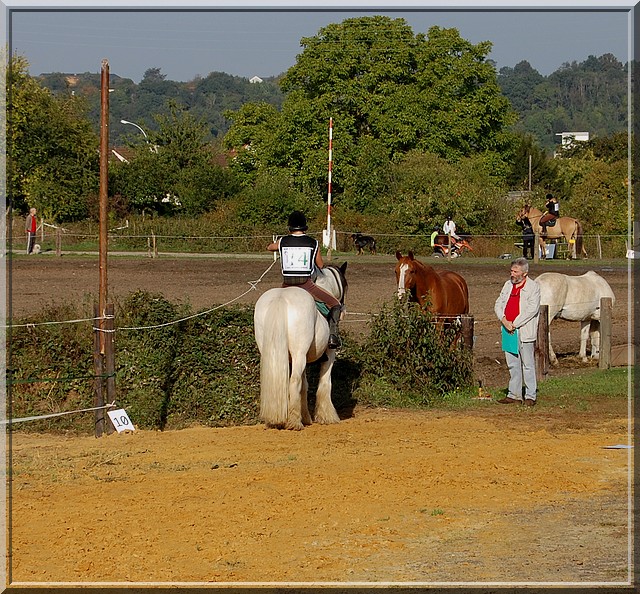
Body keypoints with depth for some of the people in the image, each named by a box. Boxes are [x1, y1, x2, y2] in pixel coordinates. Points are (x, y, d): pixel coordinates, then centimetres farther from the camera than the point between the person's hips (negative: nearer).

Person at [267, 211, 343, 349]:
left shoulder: (282, 242, 3)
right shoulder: (313, 243, 0)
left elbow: (269, 247, 27)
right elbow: (321, 266, 12)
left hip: (287, 285, 2)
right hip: (307, 284, -2)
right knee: (335, 305, 10)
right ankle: (332, 333, -11)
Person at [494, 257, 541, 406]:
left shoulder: (533, 287, -5)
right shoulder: (508, 285, 14)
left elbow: (532, 309, -15)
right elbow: (498, 304, 11)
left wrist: (514, 324, -16)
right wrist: (505, 321, -7)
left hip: (524, 331, -6)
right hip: (508, 331, 6)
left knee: (527, 364, -2)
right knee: (512, 364, 10)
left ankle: (530, 396, 2)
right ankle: (514, 394, 16)